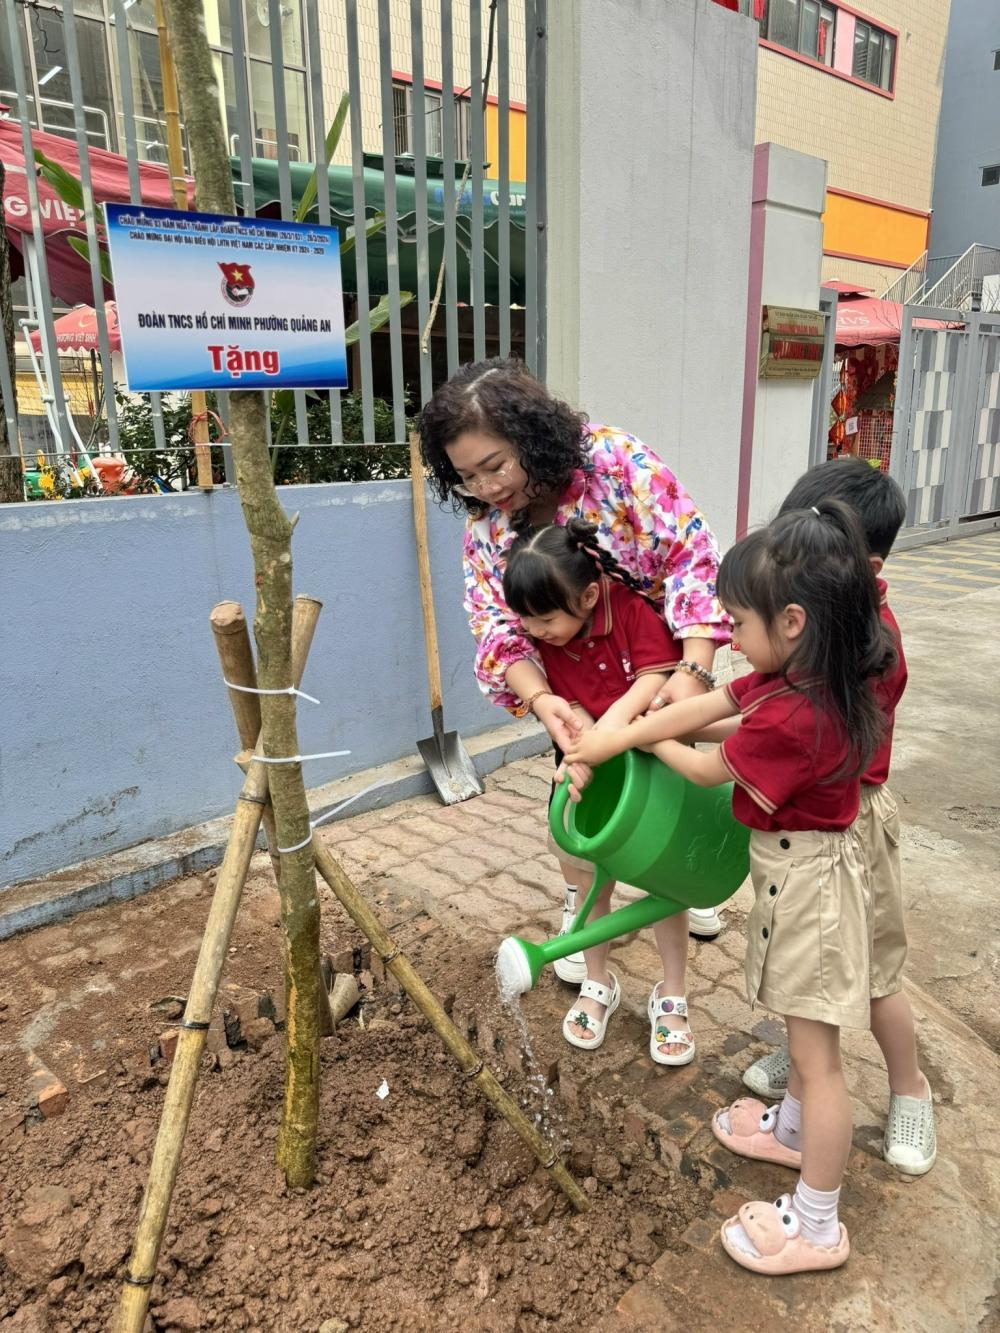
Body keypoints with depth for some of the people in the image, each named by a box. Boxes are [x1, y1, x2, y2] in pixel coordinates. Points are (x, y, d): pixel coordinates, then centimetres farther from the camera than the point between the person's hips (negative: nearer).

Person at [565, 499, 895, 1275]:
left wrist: (641, 741, 4)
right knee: (807, 1031, 28)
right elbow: (702, 707, -1)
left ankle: (817, 1227, 23)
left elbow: (709, 770, -15)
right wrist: (612, 738, -3)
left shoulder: (789, 715, -32)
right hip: (800, 869, 10)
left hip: (808, 881, -10)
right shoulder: (809, 679, -3)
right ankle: (794, 1130, 51)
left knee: (815, 1053, 6)